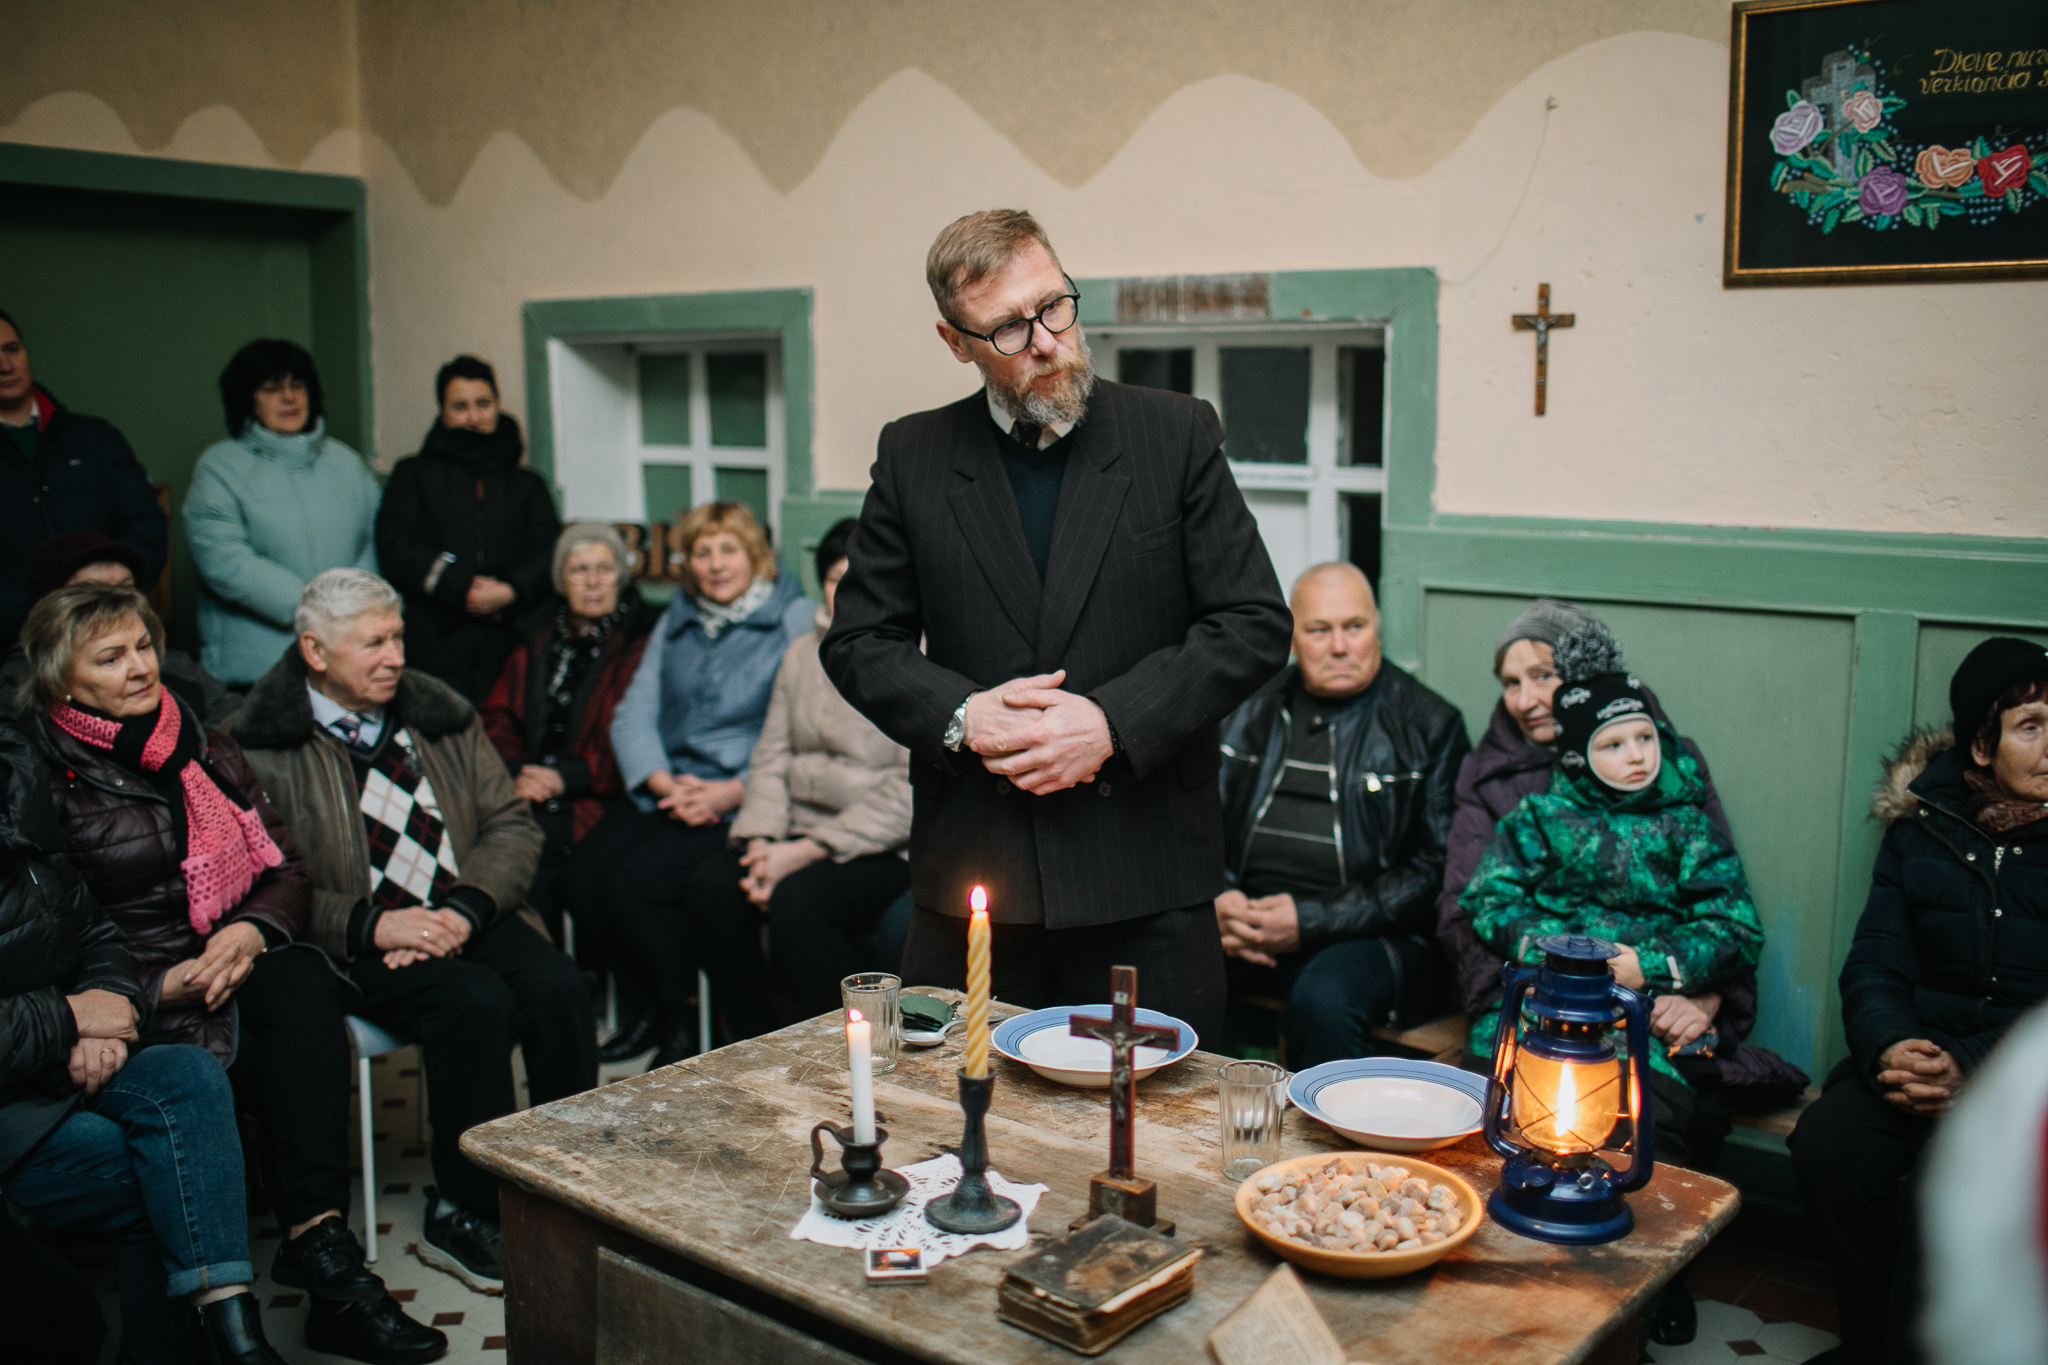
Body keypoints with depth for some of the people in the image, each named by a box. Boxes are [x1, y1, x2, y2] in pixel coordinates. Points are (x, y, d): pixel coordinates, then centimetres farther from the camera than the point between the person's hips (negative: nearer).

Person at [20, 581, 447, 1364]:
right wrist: (167, 986, -17)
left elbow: (287, 867, 12)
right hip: (149, 1004, -4)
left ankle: (318, 1241, -35)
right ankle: (319, 1243, -25)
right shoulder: (46, 789, 0)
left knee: (304, 984, -31)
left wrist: (253, 930, -10)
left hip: (244, 963, 4)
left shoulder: (201, 747, 15)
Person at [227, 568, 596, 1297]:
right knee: (475, 1001, -31)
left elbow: (511, 822, 9)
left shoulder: (440, 713, 13)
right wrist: (370, 923, -19)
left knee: (558, 988, -24)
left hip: (466, 918, 4)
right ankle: (459, 1215, -16)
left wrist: (466, 909, -9)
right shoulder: (260, 744, -2)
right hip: (356, 944, -4)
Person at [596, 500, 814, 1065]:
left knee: (635, 882, -24)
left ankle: (680, 1020, -1)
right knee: (586, 867, -18)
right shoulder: (676, 621, 20)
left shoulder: (797, 620, 0)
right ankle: (647, 1008, 3)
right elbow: (633, 714, 11)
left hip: (742, 804, -6)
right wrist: (665, 784, -7)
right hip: (667, 796, 6)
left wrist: (730, 791, -18)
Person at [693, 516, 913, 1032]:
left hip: (887, 849, -6)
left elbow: (911, 795, -14)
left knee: (795, 899, -31)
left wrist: (810, 850, -17)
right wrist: (760, 840, -6)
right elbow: (771, 757, 13)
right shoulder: (803, 652, 15)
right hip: (801, 832, 6)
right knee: (712, 882, -20)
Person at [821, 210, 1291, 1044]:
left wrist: (1113, 722, -14)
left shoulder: (1177, 434, 1)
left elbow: (1255, 624, -3)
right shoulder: (913, 456, 6)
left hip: (1147, 882, -1)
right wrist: (961, 716, -12)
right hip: (971, 879, 2)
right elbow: (857, 640, 7)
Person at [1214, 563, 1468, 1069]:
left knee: (1324, 995, -36)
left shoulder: (1429, 727, 4)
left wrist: (1311, 921, -12)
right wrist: (1216, 899, -4)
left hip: (1368, 936, -3)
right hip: (1246, 919, 4)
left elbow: (1433, 872, -3)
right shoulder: (1254, 711, 15)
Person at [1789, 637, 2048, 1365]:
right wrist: (1890, 1047, -17)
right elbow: (1875, 965, 4)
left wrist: (1974, 1071, -22)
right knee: (1826, 1140, -23)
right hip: (1922, 1051, 3)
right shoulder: (1924, 823, 8)